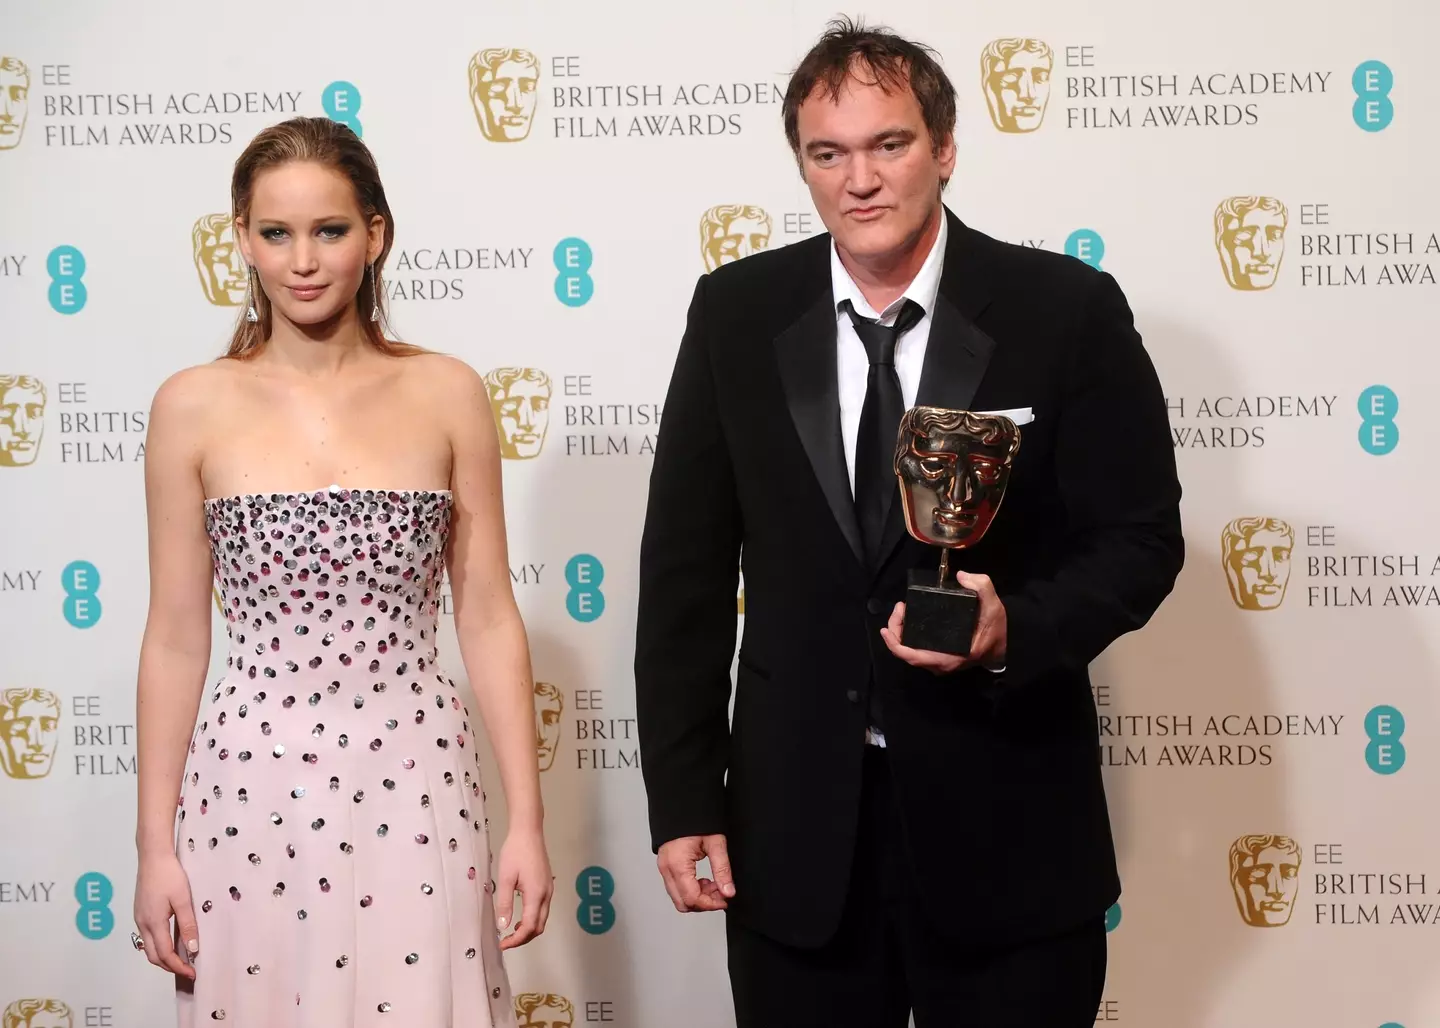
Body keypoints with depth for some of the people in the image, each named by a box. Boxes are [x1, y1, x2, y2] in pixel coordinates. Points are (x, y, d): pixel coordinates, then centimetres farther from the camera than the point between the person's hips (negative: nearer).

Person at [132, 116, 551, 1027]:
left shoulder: (447, 395, 0)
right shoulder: (195, 407, -1)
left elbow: (490, 620, 3)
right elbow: (176, 640, 3)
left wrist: (528, 823, -1)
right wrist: (155, 846, 2)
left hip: (415, 790, 0)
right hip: (251, 794, 0)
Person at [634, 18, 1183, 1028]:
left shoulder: (1068, 311, -6)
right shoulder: (736, 314, 1)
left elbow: (1140, 536, -1)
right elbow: (687, 563, 3)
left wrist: (1017, 629, -21)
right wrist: (683, 796, -1)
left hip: (1009, 821, -1)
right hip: (795, 825, 2)